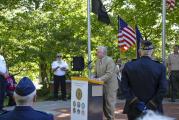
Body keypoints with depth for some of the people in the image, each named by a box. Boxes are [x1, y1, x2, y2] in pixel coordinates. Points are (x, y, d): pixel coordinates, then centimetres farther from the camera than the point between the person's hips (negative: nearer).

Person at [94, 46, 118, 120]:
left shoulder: (109, 60, -14)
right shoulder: (98, 61, 11)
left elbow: (109, 74, -22)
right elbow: (96, 72, 18)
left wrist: (100, 79, -27)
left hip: (110, 85, -7)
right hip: (102, 85, 8)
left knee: (109, 103, -3)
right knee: (103, 103, 11)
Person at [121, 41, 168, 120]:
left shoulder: (128, 66, -5)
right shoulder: (160, 67, -8)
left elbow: (124, 87, -8)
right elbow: (163, 89, -13)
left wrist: (136, 103, -9)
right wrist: (150, 105, -11)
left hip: (134, 110, 1)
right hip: (153, 110, -1)